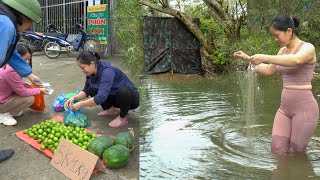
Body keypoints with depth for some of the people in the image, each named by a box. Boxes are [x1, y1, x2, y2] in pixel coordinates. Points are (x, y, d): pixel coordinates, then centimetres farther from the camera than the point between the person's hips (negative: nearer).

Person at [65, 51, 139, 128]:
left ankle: (122, 118, -14)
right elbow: (86, 91, 6)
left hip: (132, 98, -7)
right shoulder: (91, 73, -6)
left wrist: (80, 104, -31)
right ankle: (111, 109, 10)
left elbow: (100, 97, -38)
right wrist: (74, 98, -12)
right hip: (114, 96, 7)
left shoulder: (107, 72, -31)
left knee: (123, 90, -39)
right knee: (91, 89, -2)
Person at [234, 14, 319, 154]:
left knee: (297, 153, 1)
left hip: (304, 107, -6)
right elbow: (269, 70, 27)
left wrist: (265, 57, -36)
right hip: (284, 107, 7)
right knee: (277, 149, 1)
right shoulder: (283, 50, 13)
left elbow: (295, 60, -33)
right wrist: (248, 59, 20)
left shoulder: (308, 48, -9)